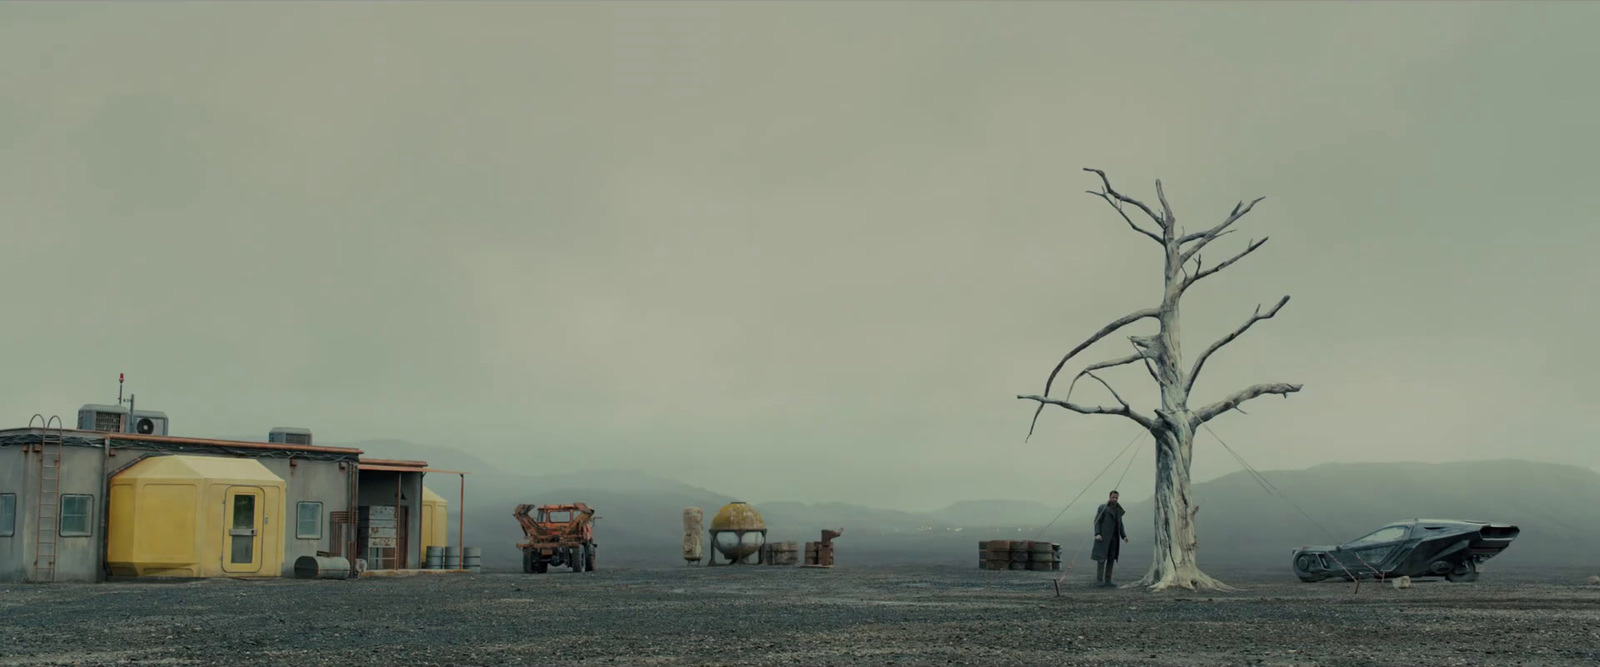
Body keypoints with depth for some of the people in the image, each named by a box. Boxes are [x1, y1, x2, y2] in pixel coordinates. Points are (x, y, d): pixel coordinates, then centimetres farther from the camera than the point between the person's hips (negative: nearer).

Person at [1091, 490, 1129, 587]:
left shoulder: (1118, 510, 13)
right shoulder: (1102, 508, -6)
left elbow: (1120, 524, 16)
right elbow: (1096, 521, -9)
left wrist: (1124, 536, 4)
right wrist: (1097, 534, -22)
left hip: (1113, 537, 6)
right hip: (1103, 537, -6)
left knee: (1111, 558, 4)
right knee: (1102, 558, -11)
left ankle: (1107, 580, 7)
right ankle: (1099, 580, -10)